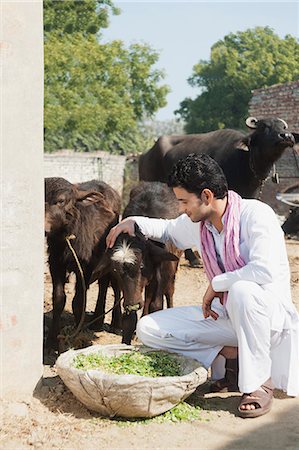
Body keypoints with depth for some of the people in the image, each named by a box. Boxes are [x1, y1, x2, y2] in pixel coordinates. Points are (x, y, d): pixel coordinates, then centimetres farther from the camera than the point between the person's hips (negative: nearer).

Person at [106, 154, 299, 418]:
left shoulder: (256, 214, -21)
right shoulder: (196, 223, 1)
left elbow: (266, 270, -35)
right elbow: (170, 231, 25)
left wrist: (217, 284, -22)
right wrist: (134, 223, 7)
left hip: (270, 314, -6)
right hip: (226, 314, 7)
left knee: (243, 290, -42)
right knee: (149, 329, -6)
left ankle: (259, 384, -22)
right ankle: (230, 356, -3)